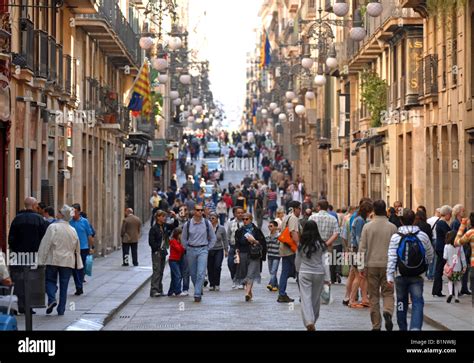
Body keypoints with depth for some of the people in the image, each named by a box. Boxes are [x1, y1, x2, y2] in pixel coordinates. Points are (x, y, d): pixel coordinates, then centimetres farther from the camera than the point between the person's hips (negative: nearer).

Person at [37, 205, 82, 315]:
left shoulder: (53, 227, -10)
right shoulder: (73, 230, 5)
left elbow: (46, 244, -11)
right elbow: (77, 248, 14)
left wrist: (41, 260, -7)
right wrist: (78, 263, 23)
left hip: (53, 260, -3)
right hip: (68, 261, 3)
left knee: (50, 280, 11)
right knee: (64, 285, 7)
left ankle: (52, 299, -13)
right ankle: (61, 309, 7)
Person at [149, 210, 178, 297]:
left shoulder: (165, 226, 9)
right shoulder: (154, 229, -11)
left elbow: (175, 225, 17)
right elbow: (151, 242, -13)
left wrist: (175, 217, 0)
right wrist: (158, 249, -16)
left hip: (163, 252, 7)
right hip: (156, 253, -7)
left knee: (161, 272, 11)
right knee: (156, 271, -11)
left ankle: (159, 290, 16)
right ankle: (154, 291, -12)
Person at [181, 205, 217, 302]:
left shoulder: (207, 223, -1)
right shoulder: (188, 224, 1)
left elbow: (213, 238, 10)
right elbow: (184, 238, 14)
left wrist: (208, 248, 5)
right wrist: (187, 248, 7)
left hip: (203, 250, -2)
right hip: (191, 250, 2)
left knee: (201, 273, -13)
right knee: (193, 273, 8)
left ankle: (197, 294, -13)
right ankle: (199, 290, 29)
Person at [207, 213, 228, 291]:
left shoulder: (221, 228, 1)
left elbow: (225, 240, 8)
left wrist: (226, 250, 7)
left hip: (219, 250, 0)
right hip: (209, 250, 0)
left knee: (217, 266, -15)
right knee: (210, 268, 4)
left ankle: (217, 284, -3)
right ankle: (211, 284, 16)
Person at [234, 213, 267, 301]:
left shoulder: (256, 230, 3)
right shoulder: (239, 231, 11)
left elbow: (262, 243, 2)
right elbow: (237, 243, 15)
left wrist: (254, 241, -13)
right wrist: (237, 250, 0)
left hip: (254, 255, -3)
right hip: (243, 255, 3)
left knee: (251, 274, -15)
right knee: (244, 274, 4)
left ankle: (247, 292, -23)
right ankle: (250, 293, 18)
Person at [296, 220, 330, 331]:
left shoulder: (301, 245, -4)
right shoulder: (321, 244, -8)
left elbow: (298, 261, 7)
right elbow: (325, 262, -7)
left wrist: (299, 272, 25)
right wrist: (327, 277, -3)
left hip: (304, 273, 0)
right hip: (318, 273, 0)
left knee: (306, 298, -2)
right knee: (316, 299, 14)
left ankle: (309, 321, -19)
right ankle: (313, 321, 26)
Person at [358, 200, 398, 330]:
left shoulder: (367, 226, -2)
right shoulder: (392, 227, -1)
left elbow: (362, 248, -1)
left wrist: (361, 267, 3)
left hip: (372, 265, 0)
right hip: (388, 265, 0)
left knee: (373, 295, 7)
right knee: (388, 293, 8)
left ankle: (376, 325, 9)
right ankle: (388, 312, -21)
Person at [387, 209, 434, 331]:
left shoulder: (395, 237, -6)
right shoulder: (423, 236, -1)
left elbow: (391, 258, -10)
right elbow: (430, 255, 11)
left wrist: (389, 276, -8)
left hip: (401, 275, 1)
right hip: (417, 276, -1)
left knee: (401, 302, 16)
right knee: (417, 302, -4)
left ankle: (402, 327, 27)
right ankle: (416, 327, -23)